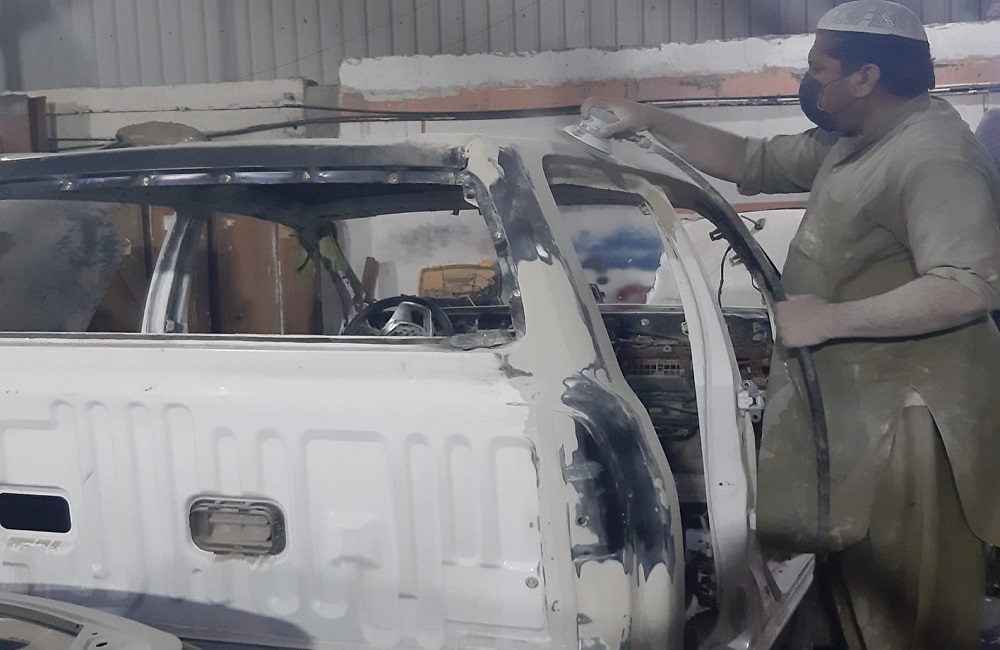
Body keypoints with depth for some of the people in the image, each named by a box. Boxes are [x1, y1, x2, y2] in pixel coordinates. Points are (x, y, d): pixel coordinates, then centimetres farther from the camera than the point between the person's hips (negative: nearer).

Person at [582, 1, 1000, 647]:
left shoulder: (934, 157, -19)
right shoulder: (848, 145, 13)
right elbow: (748, 161, 22)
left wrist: (829, 318, -27)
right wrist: (651, 120, 14)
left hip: (906, 424, -10)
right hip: (853, 412, 10)